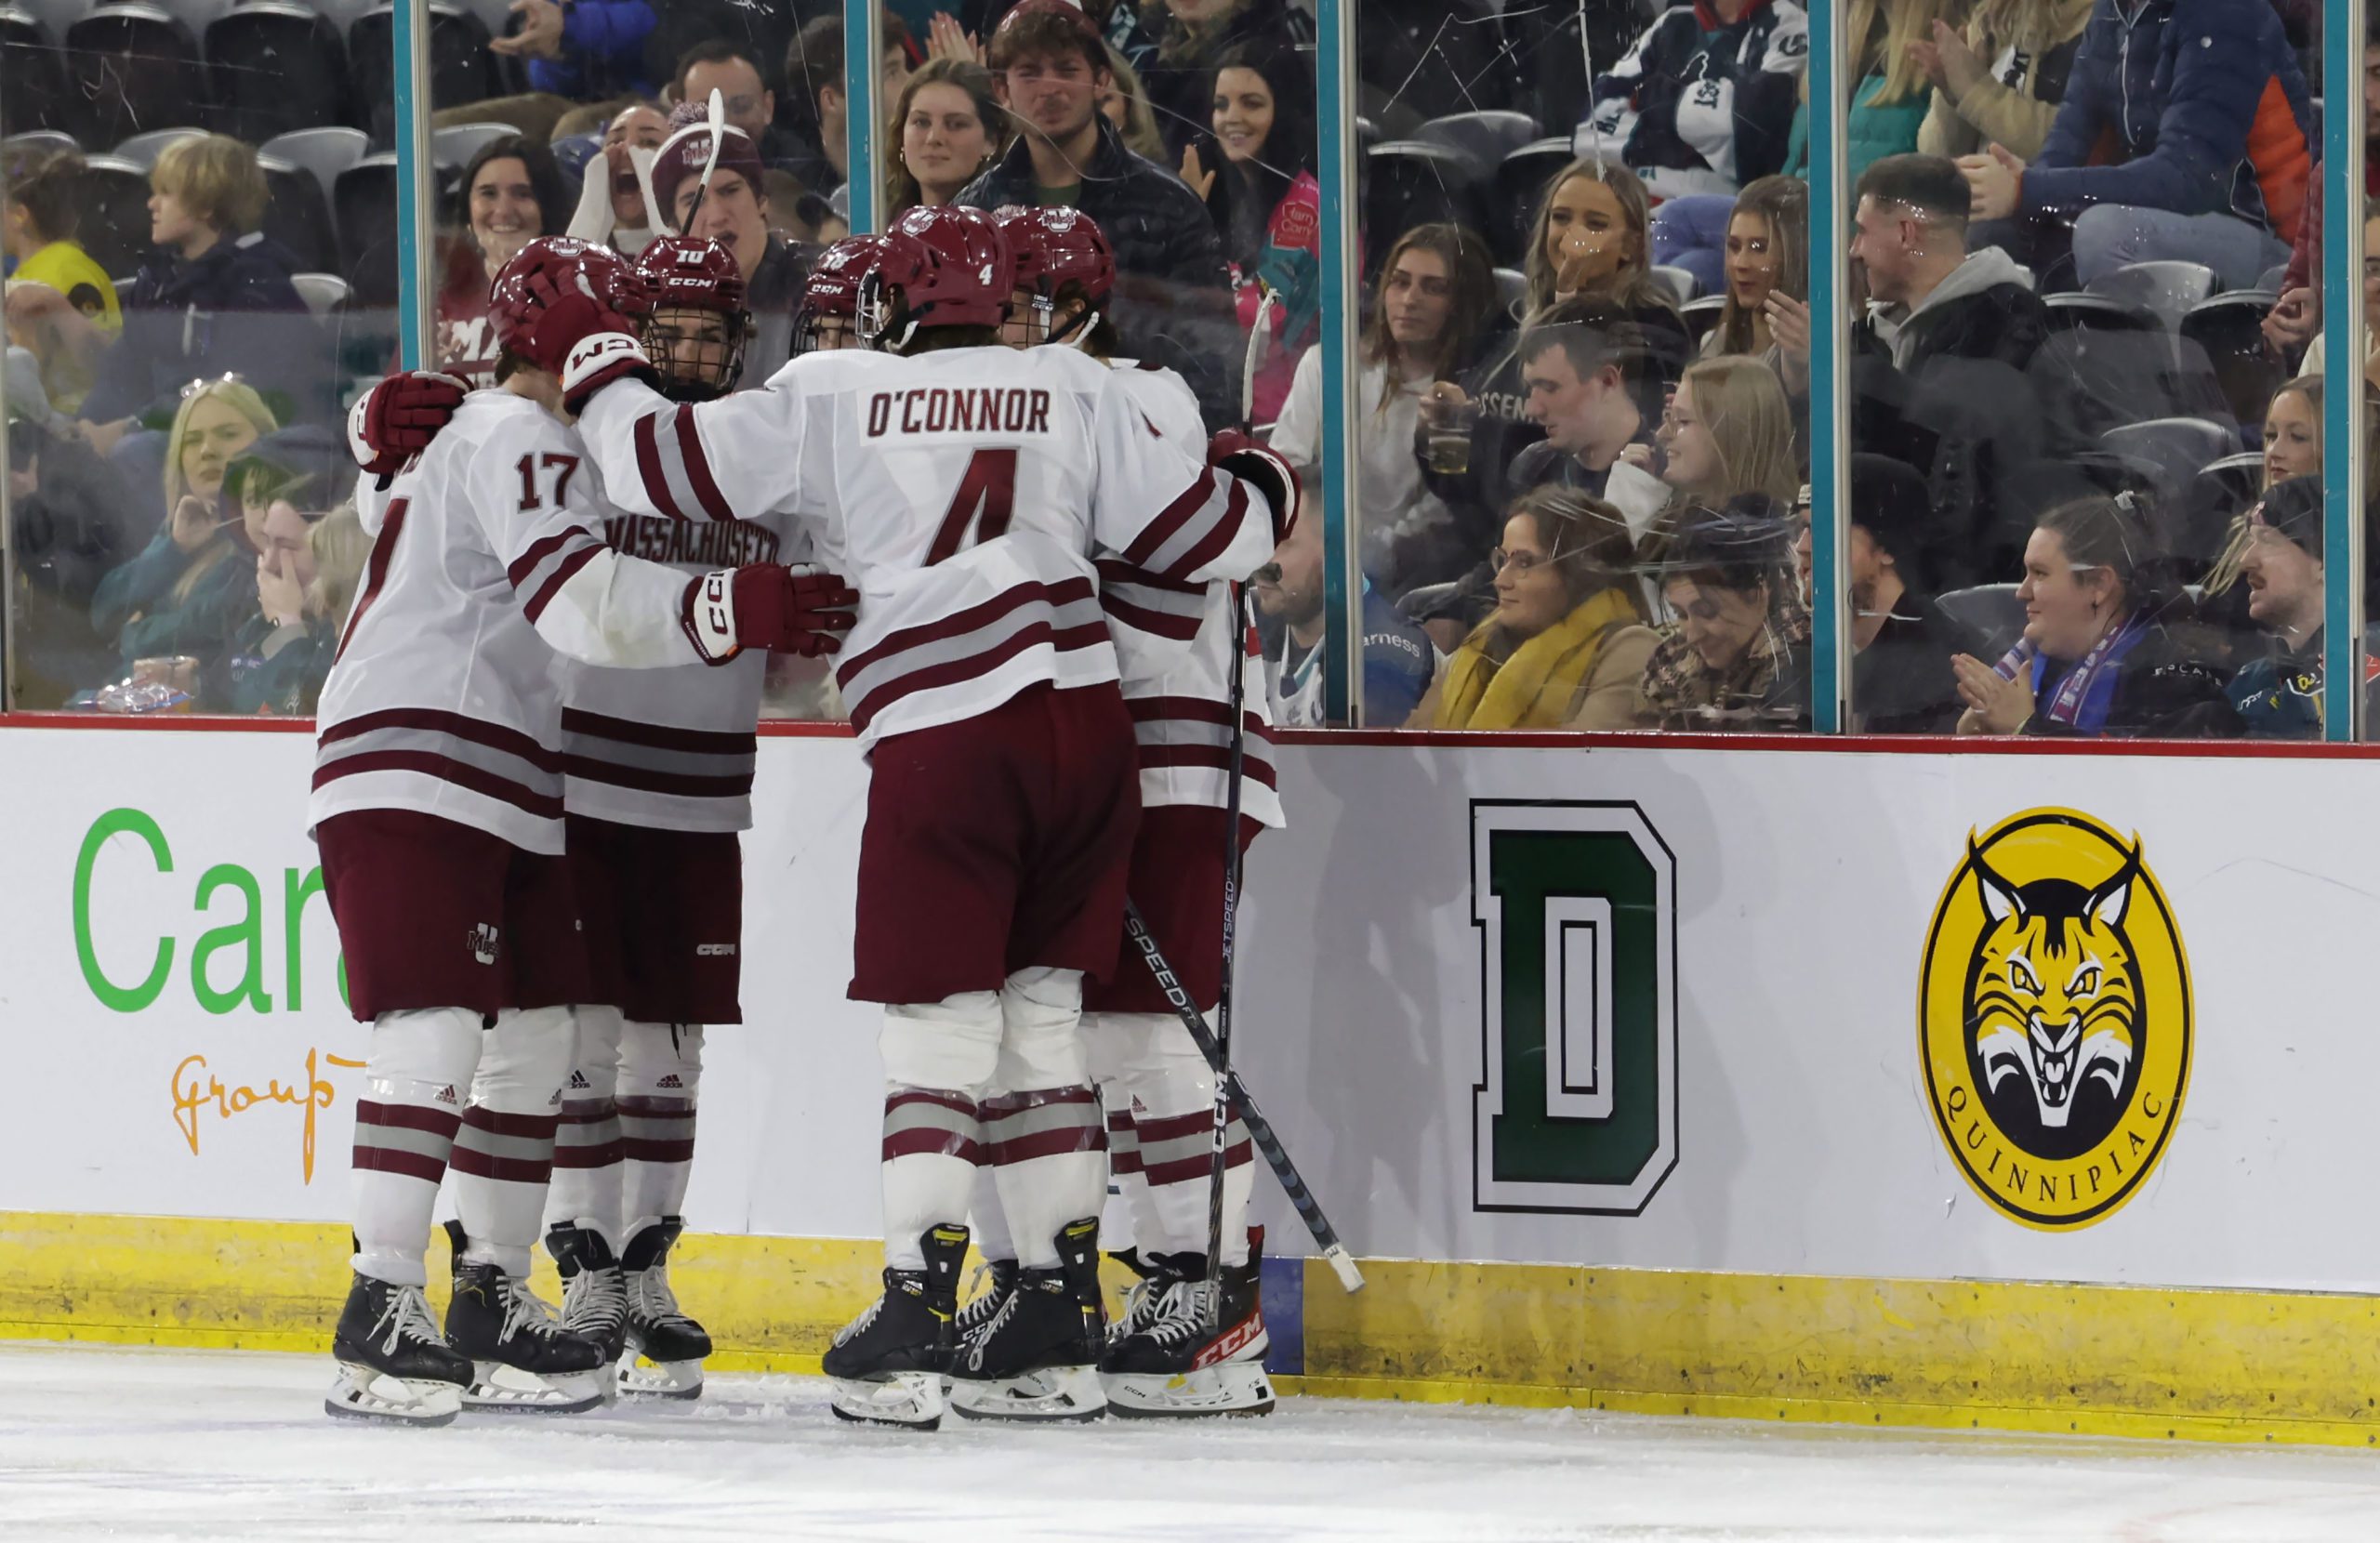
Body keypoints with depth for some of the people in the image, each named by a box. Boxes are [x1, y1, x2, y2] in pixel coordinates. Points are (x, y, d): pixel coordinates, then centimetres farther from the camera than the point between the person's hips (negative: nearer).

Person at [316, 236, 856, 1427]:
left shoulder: (466, 434, 22)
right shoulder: (518, 441, -11)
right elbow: (580, 600, -24)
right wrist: (742, 612, -30)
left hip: (501, 790, 11)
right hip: (410, 779, -11)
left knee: (532, 1043, 9)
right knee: (435, 1032, -17)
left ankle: (491, 1300, 15)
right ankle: (380, 1316, -20)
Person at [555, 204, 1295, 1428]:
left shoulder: (830, 395, 5)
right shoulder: (1073, 394, 11)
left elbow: (658, 466, 7)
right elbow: (1207, 536, 11)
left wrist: (607, 375, 27)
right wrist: (1262, 481, 33)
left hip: (936, 742, -3)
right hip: (1081, 719, 3)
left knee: (938, 1029, 0)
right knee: (1039, 1019, 13)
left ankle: (914, 1326, -7)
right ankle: (1059, 1327, 13)